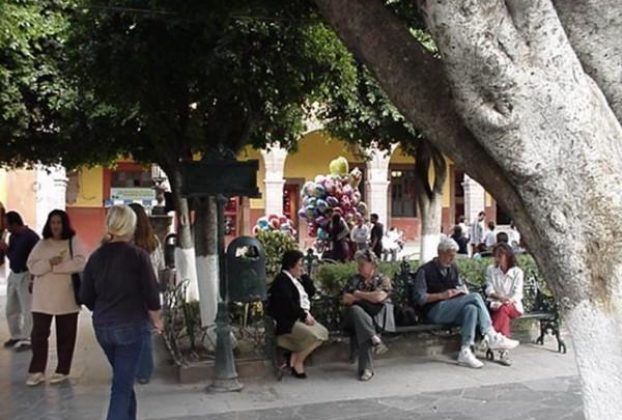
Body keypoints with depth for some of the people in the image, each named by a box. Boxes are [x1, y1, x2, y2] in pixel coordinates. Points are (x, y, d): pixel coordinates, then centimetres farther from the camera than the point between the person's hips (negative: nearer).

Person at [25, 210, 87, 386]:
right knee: (38, 334, 2)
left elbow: (80, 263, -16)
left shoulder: (74, 242, -1)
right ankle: (37, 371, 11)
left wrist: (56, 267, -15)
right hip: (42, 298, 2)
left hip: (66, 297, -2)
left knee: (65, 335, 7)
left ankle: (62, 371, 18)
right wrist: (49, 263, -20)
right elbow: (32, 266, -2)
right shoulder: (42, 244, 7)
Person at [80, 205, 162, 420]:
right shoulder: (138, 255, -11)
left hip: (102, 327, 5)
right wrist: (156, 320, 5)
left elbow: (86, 297, 6)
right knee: (122, 386, 0)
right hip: (131, 325, -5)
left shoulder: (96, 256, 2)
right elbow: (151, 294, -12)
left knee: (123, 380, 24)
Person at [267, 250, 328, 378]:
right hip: (286, 321, -9)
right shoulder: (282, 280, -10)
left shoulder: (298, 279, 20)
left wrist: (304, 275, 8)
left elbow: (311, 292, 14)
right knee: (313, 335, -26)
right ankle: (297, 363, -6)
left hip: (301, 317, 10)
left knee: (323, 332, -10)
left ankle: (295, 357, -3)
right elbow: (288, 304, -21)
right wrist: (304, 315, -17)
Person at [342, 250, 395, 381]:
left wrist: (359, 294, -1)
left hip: (378, 315, -3)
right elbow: (346, 299, 5)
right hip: (357, 314, 3)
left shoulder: (383, 280, 7)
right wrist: (368, 296, -3)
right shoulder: (355, 279, 18)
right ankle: (375, 340, -41)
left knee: (361, 328, -34)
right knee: (356, 310, -34)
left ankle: (366, 368, -31)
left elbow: (379, 297, -13)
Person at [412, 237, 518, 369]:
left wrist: (461, 291, 4)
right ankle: (491, 337, -24)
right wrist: (441, 295, -17)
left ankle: (465, 352, -35)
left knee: (471, 308, -31)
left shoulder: (453, 268, 20)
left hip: (453, 309, 6)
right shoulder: (425, 271, -2)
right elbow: (419, 298, -8)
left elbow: (461, 287, 28)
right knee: (475, 297, -25)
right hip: (435, 311, -6)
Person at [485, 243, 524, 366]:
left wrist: (507, 301, -26)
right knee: (504, 314, -34)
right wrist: (499, 297, -22)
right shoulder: (490, 269, 10)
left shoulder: (517, 272, 4)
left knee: (504, 309, -36)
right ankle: (503, 350, -43)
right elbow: (489, 290, 0)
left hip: (513, 306, -1)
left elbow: (517, 293, -6)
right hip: (496, 304, 1)